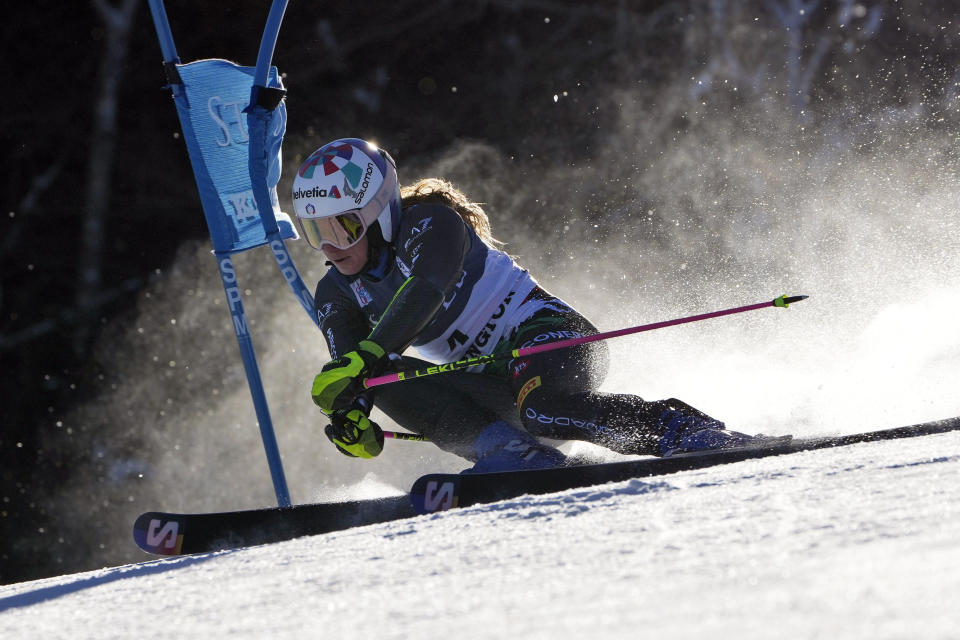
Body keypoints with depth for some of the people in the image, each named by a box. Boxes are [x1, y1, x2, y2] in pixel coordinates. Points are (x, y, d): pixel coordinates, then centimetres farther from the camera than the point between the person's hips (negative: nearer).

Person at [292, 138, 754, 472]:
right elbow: (347, 368, -9)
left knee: (542, 409, -41)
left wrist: (362, 359, -50)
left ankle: (688, 430, -29)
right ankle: (508, 449, -30)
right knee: (387, 379, -20)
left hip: (549, 334, -7)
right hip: (495, 378, 7)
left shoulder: (428, 223, -16)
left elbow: (426, 291, -36)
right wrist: (350, 415, -35)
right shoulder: (337, 297, 5)